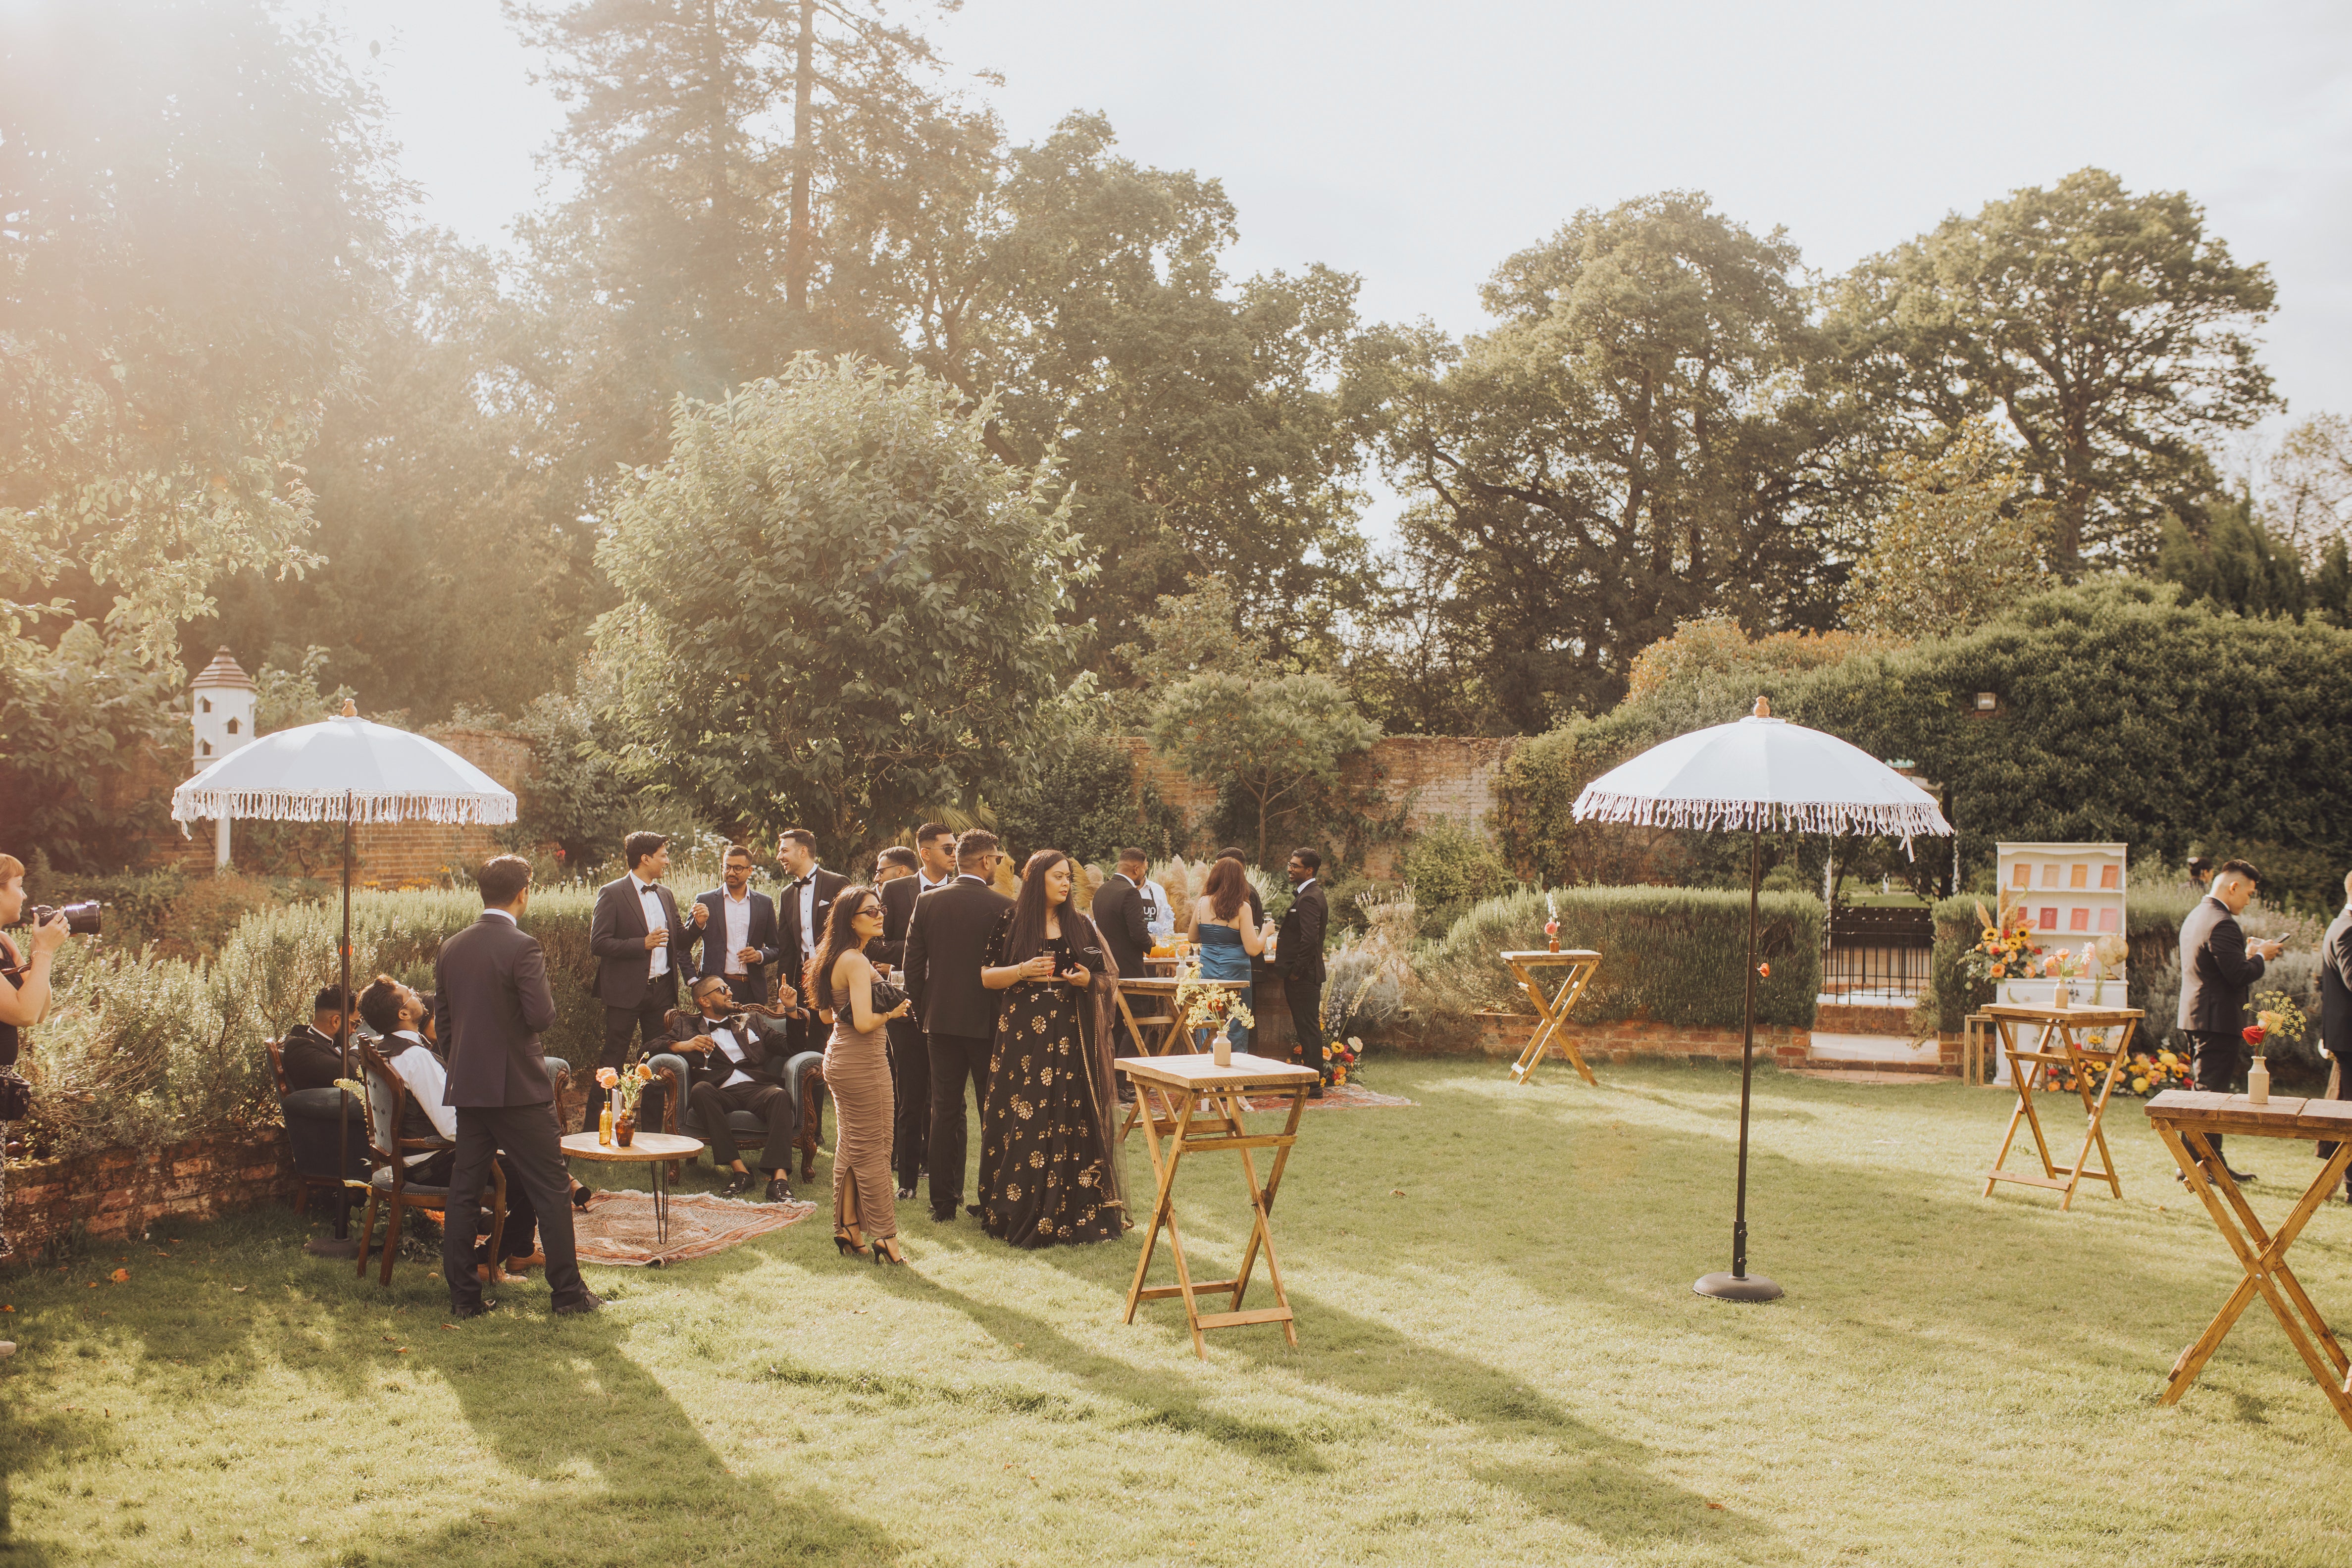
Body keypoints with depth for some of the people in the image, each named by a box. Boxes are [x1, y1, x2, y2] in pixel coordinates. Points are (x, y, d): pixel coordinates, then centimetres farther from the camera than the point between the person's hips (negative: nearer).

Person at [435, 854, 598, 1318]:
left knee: (464, 1190, 10)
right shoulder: (522, 947, -14)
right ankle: (567, 1291, 6)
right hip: (518, 1087, -6)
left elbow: (442, 1022, 11)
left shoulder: (451, 949, 6)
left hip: (467, 1087, 6)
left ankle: (463, 1296, 12)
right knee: (550, 1188, 3)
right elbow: (541, 1015, -18)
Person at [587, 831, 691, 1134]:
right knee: (612, 1063, -3)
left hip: (661, 989, 6)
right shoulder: (612, 893, -6)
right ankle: (592, 1130, 6)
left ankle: (652, 1128, 19)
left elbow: (677, 942, 17)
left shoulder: (665, 895, 14)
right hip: (627, 991, -6)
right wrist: (643, 944, -20)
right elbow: (598, 944, -13)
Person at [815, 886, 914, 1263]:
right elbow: (864, 1022, -26)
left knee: (850, 1145, 16)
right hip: (863, 1061, -10)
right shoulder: (857, 962, -19)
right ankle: (885, 1237, 4)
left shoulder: (837, 959, 11)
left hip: (840, 1058, 10)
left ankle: (848, 1229, 22)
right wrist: (894, 1012, -8)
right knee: (874, 1150, -2)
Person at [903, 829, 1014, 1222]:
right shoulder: (1003, 907, -12)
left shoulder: (927, 903, -1)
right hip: (988, 1023, -3)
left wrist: (925, 1014, 13)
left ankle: (943, 1202, 11)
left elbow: (912, 967, 2)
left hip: (941, 1022, 3)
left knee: (945, 1112, 9)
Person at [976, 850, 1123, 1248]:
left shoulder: (1080, 925, 11)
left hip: (1071, 1036, 2)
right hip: (1023, 1035, -2)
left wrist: (1088, 980, -7)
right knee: (1023, 1124, -4)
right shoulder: (1011, 923, 3)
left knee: (1073, 1119, -2)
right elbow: (987, 977, 2)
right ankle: (1022, 1212, 5)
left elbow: (1105, 978, 15)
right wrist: (1023, 971, -13)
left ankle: (1076, 1211, 5)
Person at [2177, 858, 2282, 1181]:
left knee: (2208, 1092, 15)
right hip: (2218, 1021, -10)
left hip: (2195, 1018, 10)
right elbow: (2240, 976, -22)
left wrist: (2246, 953, 16)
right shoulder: (2222, 923, -19)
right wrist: (2259, 955, -5)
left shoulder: (2196, 916, 15)